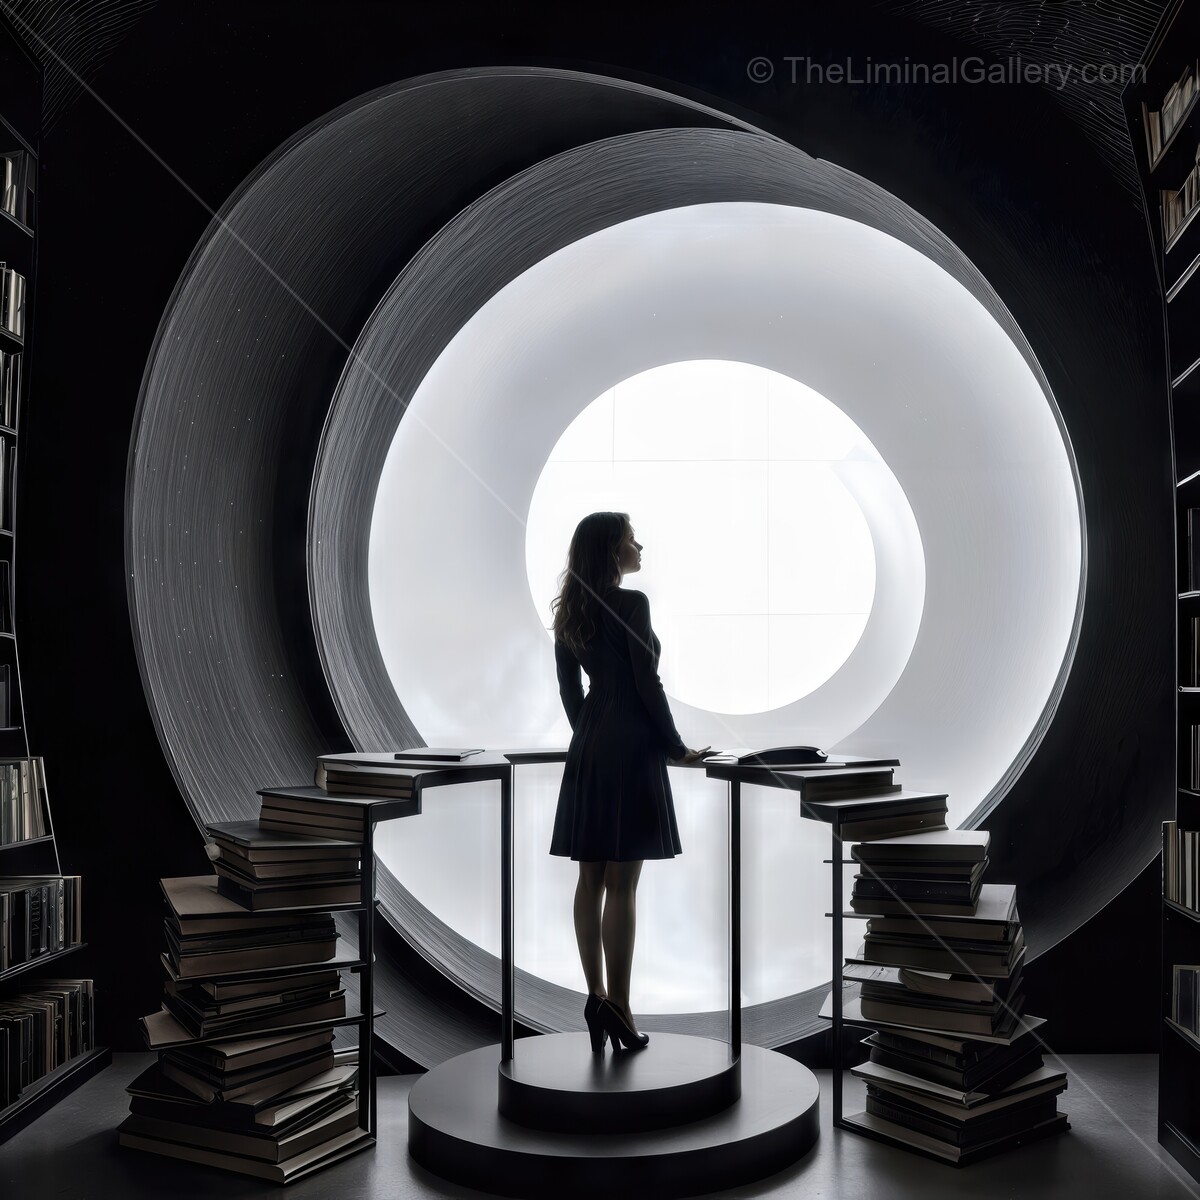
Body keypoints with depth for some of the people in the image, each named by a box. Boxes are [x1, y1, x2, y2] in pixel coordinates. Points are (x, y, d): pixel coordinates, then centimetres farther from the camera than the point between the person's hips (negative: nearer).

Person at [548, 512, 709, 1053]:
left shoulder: (570, 611, 10)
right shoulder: (631, 604, -13)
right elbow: (647, 684, -14)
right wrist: (677, 748, -4)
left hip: (588, 751, 8)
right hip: (630, 750, -8)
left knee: (591, 880, 10)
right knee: (621, 885, -3)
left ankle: (596, 997, 16)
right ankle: (617, 1007, 3)